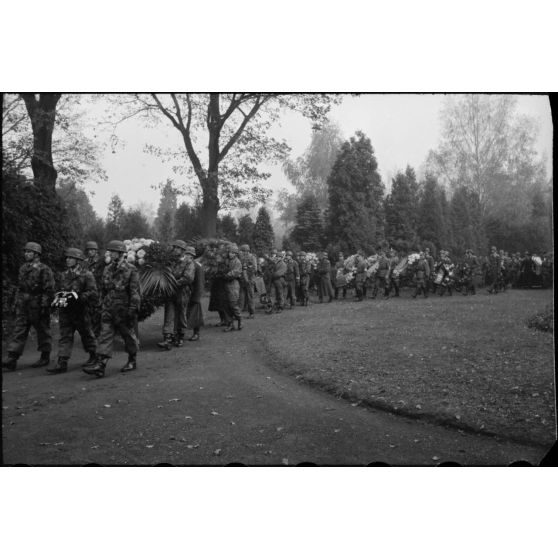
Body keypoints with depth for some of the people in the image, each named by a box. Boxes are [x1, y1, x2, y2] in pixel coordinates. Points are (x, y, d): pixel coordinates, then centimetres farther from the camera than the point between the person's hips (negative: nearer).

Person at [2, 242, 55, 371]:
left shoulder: (44, 270, -10)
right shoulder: (23, 268, 12)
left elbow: (49, 290, -13)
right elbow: (20, 287, 18)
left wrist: (44, 306, -17)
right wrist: (17, 303, 14)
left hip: (38, 306, -6)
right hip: (23, 306, 6)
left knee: (42, 331, 6)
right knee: (19, 330, 1)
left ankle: (45, 357, 19)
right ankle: (12, 359, -1)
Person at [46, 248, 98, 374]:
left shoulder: (87, 275, -6)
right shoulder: (63, 275, 12)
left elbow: (92, 292, -13)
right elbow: (59, 290, 23)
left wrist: (77, 296, -22)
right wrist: (58, 297, 3)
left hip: (81, 311, -5)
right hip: (65, 311, 5)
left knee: (86, 334, 10)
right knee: (65, 336, 0)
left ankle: (94, 355, 30)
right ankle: (62, 363, -1)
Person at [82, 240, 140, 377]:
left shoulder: (131, 269, -8)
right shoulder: (107, 269, 11)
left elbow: (135, 291, -11)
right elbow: (103, 289, 19)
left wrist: (132, 309, -15)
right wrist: (103, 305, 17)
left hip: (124, 310, -5)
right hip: (108, 309, 5)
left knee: (129, 335, 9)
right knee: (105, 336, -4)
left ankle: (132, 362, 25)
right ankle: (100, 365, -10)